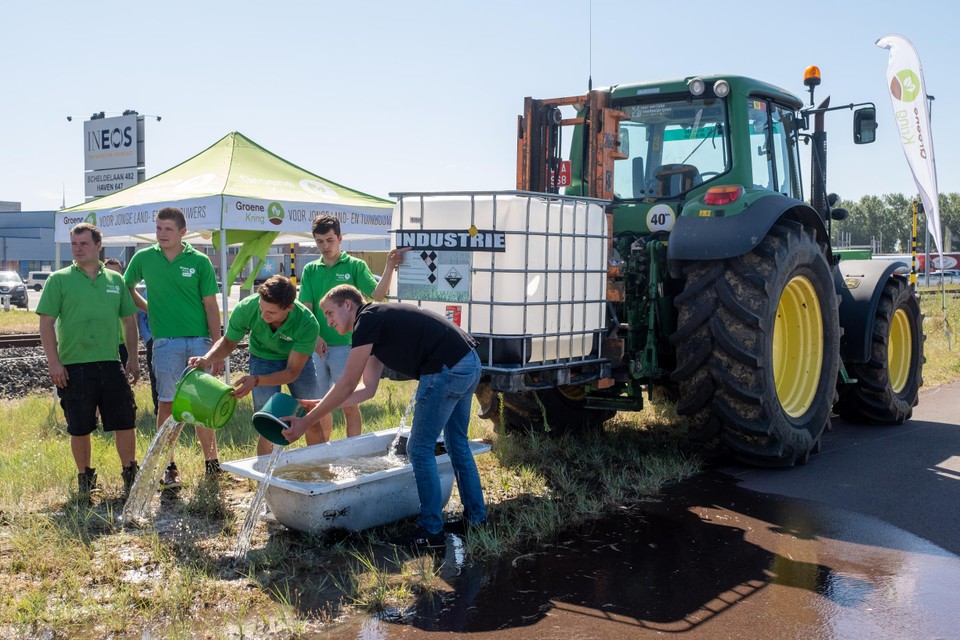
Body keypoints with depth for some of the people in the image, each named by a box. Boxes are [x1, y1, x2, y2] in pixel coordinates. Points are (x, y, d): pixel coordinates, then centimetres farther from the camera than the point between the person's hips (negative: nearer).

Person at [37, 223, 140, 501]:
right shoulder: (58, 280, 1)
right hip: (73, 366, -2)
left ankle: (130, 474, 18)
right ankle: (85, 477, 23)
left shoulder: (115, 280, 9)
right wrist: (54, 363, -9)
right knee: (80, 428, 6)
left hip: (111, 364, 2)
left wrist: (133, 358, 7)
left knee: (125, 423, 3)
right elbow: (46, 323, -2)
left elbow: (129, 321, 14)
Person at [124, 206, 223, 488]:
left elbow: (211, 306, 1)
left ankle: (211, 460, 17)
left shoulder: (199, 261, 1)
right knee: (167, 403, 3)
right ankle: (169, 467, 11)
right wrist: (149, 309, 9)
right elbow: (127, 288, 22)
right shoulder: (143, 258, 5)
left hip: (199, 341, 0)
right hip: (166, 342, 1)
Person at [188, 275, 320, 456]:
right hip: (263, 358, 0)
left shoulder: (308, 324, -35)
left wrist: (256, 380, -40)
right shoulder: (246, 308, -30)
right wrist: (206, 359, -27)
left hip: (298, 360, 0)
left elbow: (292, 371, -26)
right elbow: (228, 342, -8)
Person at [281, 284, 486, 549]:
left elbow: (347, 385, -9)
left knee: (420, 449, 1)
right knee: (457, 444, 22)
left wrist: (306, 422, -4)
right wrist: (319, 405, 19)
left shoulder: (368, 320, -7)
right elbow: (367, 388, 22)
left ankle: (431, 531, 9)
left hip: (448, 370, -10)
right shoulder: (378, 327, 22)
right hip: (470, 362, 10)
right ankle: (476, 517, 33)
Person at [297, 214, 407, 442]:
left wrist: (390, 267, -23)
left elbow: (378, 294, -11)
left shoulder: (355, 266, 0)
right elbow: (306, 308, 4)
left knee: (348, 404, 0)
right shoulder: (310, 270, 9)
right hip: (317, 346, 4)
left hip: (344, 346, -4)